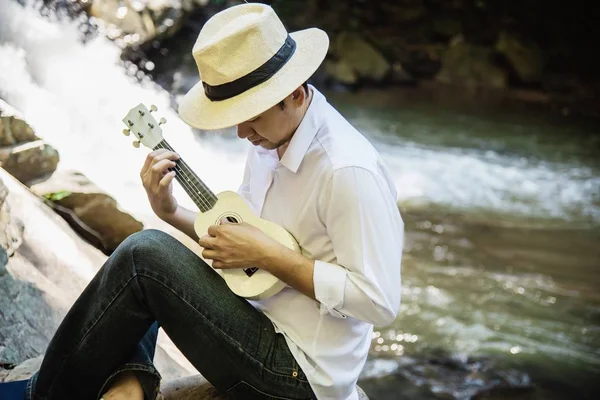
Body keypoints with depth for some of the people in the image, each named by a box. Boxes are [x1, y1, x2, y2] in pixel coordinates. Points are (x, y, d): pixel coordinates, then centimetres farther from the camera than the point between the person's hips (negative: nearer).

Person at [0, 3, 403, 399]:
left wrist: (267, 255, -23)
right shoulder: (270, 139, 4)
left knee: (144, 255, -19)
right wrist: (170, 211, -2)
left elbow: (380, 301, -25)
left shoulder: (347, 170, -24)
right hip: (266, 327, 10)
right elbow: (239, 229, 16)